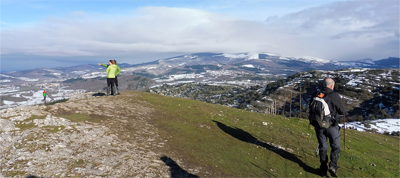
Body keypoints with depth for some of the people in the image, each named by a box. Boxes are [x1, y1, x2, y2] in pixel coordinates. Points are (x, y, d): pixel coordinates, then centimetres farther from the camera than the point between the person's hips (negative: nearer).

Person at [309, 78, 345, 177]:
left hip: (318, 125, 4)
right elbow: (342, 111, -4)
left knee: (323, 147, 14)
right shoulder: (334, 96, -11)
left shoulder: (315, 95, 0)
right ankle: (333, 165, -3)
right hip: (331, 125, -3)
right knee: (336, 147, 13)